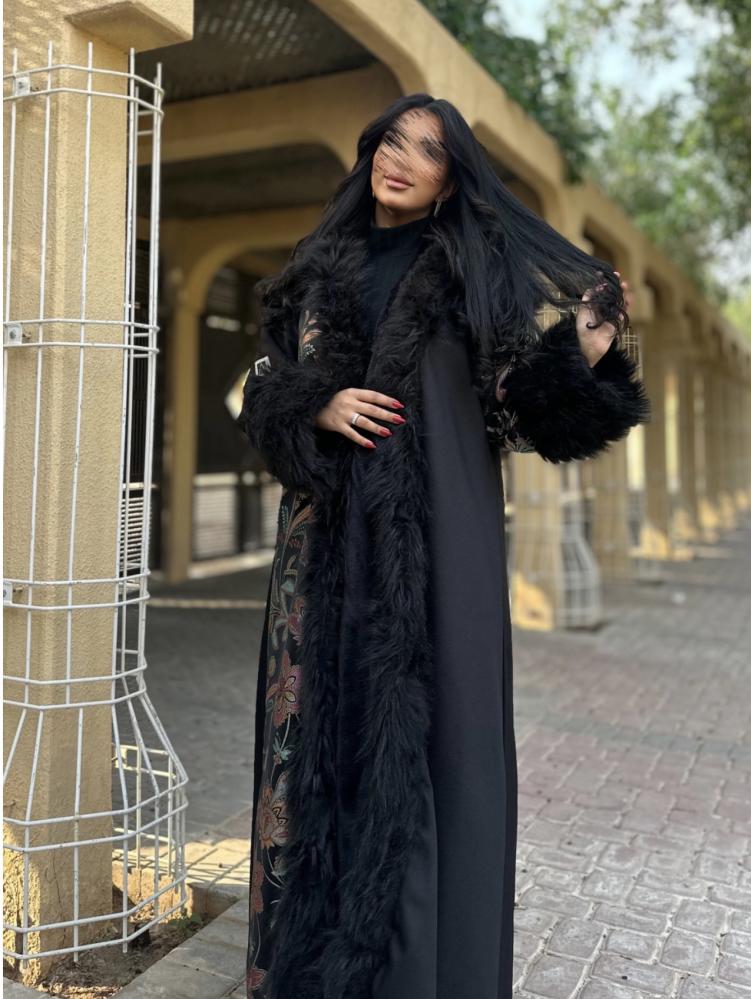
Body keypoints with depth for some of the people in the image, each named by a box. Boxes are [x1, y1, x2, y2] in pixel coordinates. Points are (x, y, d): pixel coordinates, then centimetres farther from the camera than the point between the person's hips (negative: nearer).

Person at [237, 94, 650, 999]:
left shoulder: (476, 269, 6)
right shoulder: (320, 267, 15)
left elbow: (517, 404, -1)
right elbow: (266, 389, 12)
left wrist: (586, 350, -19)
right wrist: (319, 409, -9)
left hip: (437, 527, -3)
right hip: (331, 532, 3)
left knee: (431, 723, -4)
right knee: (329, 723, 4)